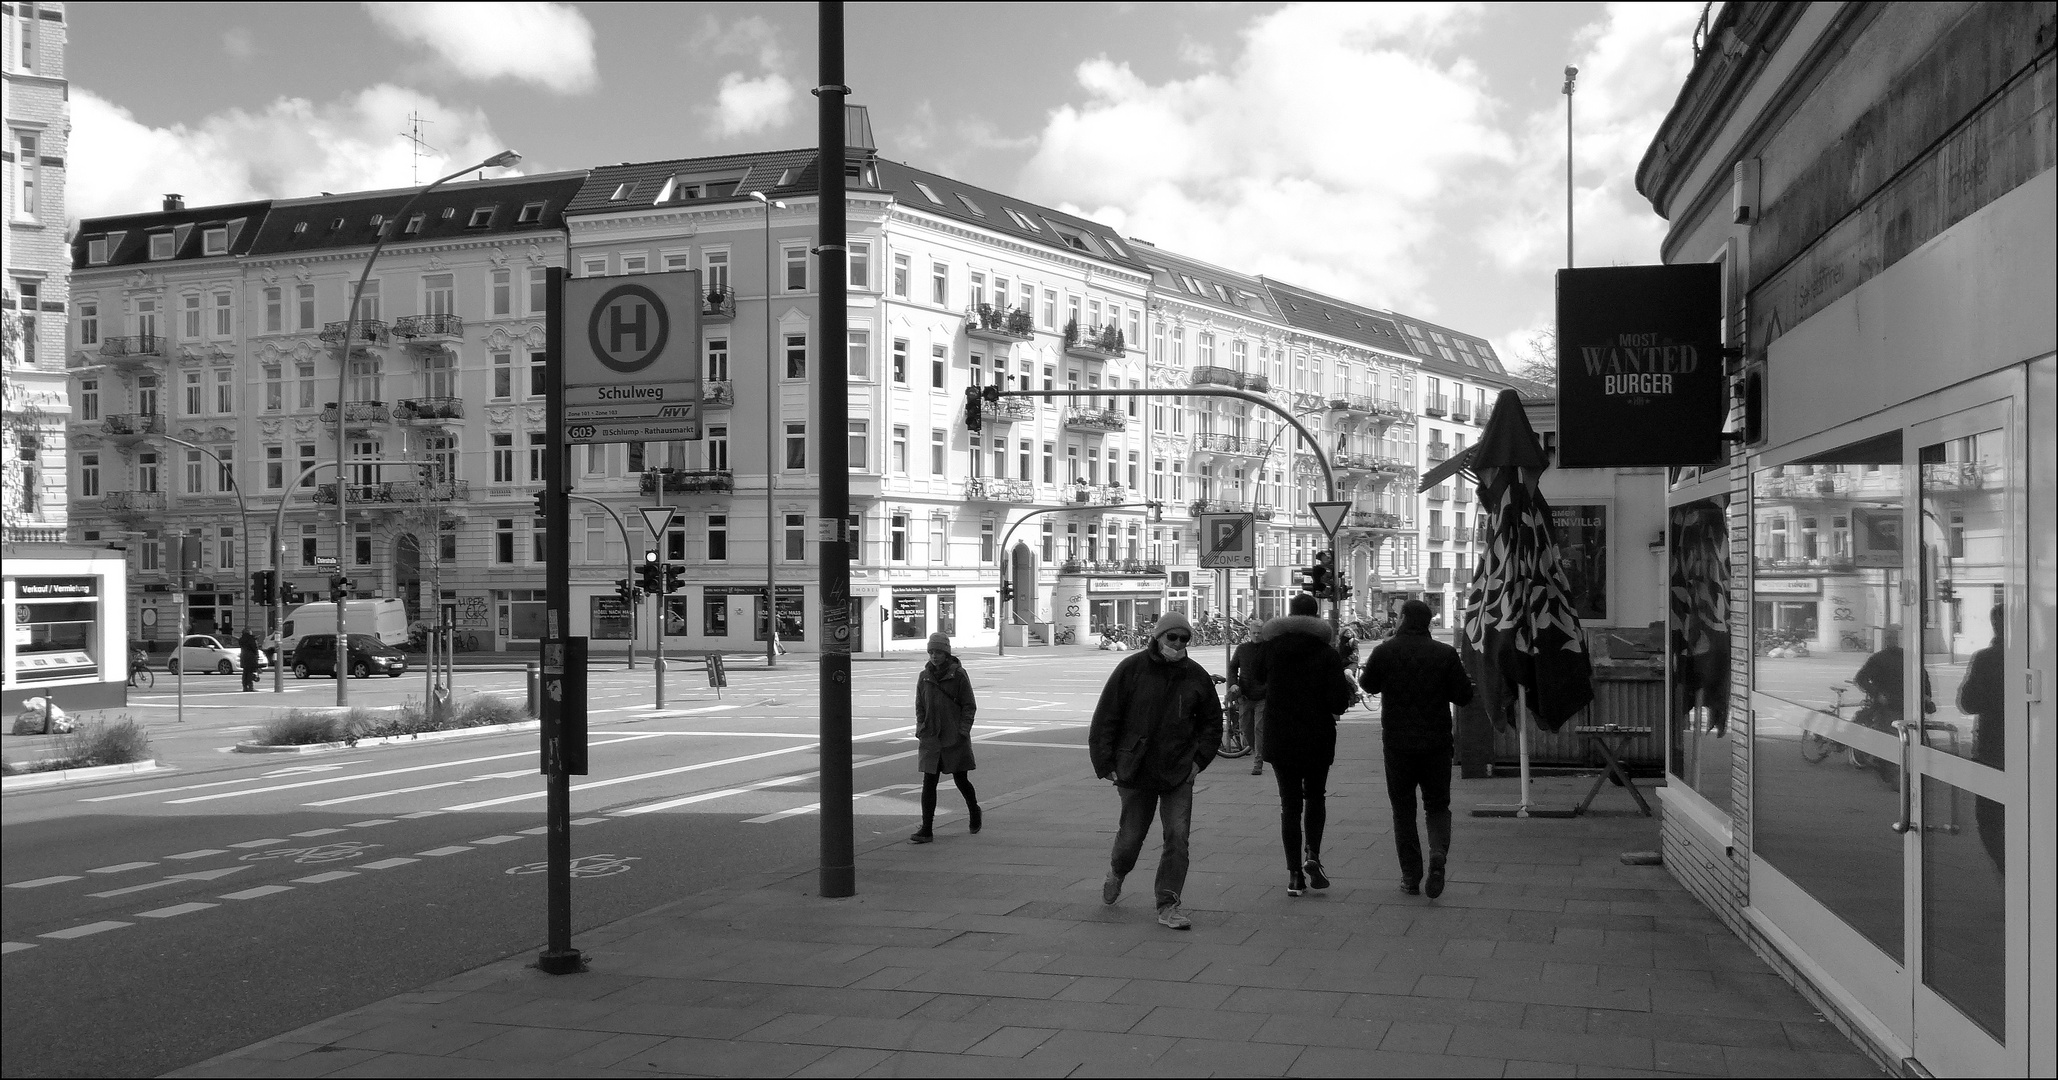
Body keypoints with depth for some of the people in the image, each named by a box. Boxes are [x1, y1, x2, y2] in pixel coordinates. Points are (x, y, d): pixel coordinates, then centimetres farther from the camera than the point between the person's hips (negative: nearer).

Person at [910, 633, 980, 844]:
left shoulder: (958, 675, -6)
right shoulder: (924, 676, 5)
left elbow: (970, 706, -4)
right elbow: (919, 706, 13)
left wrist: (962, 732, -11)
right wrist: (920, 731, 2)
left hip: (954, 738, -3)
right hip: (930, 738, 3)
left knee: (960, 779, 9)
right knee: (928, 783, -3)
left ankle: (975, 812, 37)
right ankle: (926, 830, -2)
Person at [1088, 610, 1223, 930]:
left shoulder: (1196, 676, 2)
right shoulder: (1131, 669, -7)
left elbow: (1211, 721, 15)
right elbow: (1105, 718, -4)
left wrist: (1199, 758, 4)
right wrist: (1105, 763, -7)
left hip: (1179, 773, 2)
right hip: (1135, 771, -2)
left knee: (1178, 837, -8)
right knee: (1131, 837, 8)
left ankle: (1168, 905, 0)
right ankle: (1116, 873, 42)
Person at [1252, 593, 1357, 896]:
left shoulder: (1270, 649, -3)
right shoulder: (1327, 653, -9)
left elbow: (1258, 678, 15)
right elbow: (1339, 701, -14)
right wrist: (1347, 694, 9)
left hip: (1279, 739, 1)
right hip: (1318, 740, -1)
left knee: (1290, 803, 7)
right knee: (1315, 797, 20)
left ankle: (1294, 875, 3)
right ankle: (1312, 856, 0)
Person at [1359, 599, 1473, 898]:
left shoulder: (1384, 652, -6)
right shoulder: (1445, 654, -5)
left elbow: (1368, 684, 9)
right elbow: (1463, 696, -3)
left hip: (1397, 742, 0)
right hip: (1437, 742, 1)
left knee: (1403, 808, 10)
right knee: (1437, 805, 13)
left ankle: (1411, 877, 9)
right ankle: (1438, 853, -15)